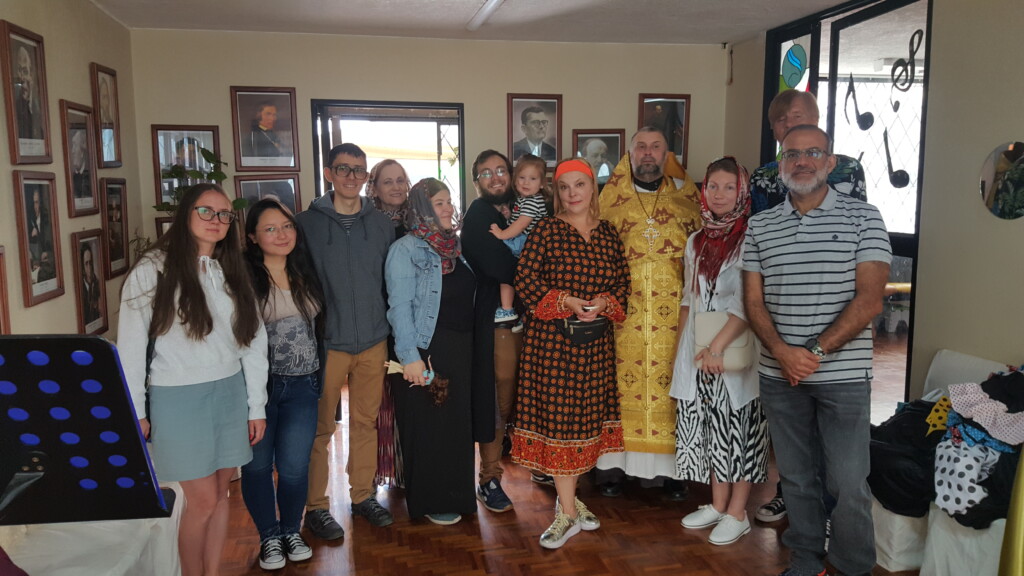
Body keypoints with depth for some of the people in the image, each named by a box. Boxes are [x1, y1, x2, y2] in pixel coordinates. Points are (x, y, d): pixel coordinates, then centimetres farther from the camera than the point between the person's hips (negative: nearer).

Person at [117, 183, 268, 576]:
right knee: (202, 499, 0)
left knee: (220, 493, 11)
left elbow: (254, 342, 7)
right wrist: (135, 412, -7)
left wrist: (256, 406, 4)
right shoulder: (152, 271, -7)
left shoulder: (233, 273, 8)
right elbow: (130, 347, -7)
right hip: (177, 397, -4)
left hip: (230, 394, 4)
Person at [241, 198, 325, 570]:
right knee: (258, 465, 9)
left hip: (301, 385, 3)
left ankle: (292, 531, 27)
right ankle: (269, 536, 29)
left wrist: (320, 374, 13)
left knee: (294, 466, 2)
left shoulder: (306, 273, 6)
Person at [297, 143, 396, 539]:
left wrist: (393, 335, 8)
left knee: (366, 421, 12)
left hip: (373, 342, 3)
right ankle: (316, 506, 18)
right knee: (321, 427, 3)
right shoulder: (307, 223, -3)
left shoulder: (381, 225, 7)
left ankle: (363, 495, 28)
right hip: (326, 343, -3)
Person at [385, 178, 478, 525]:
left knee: (459, 423, 13)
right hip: (426, 352, -6)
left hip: (462, 350, 7)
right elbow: (400, 306, -15)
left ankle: (455, 494, 30)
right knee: (427, 426, 4)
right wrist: (410, 356, -20)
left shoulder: (456, 246, 11)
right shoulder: (406, 249, -9)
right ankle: (429, 502, 19)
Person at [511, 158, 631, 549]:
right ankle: (568, 512, 8)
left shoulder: (608, 234, 9)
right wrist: (566, 302, -18)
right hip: (551, 339, -4)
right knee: (557, 417, -2)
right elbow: (524, 279, -8)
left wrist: (603, 303, -10)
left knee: (586, 415, 10)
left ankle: (567, 496, 28)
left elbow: (623, 282, 10)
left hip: (596, 341, 4)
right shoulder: (547, 230, -3)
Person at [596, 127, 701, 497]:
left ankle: (669, 467, 16)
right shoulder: (611, 198, 8)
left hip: (673, 316, 1)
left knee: (669, 386, 3)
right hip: (623, 314, 0)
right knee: (620, 385, 2)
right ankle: (613, 465, 14)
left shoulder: (686, 197, 10)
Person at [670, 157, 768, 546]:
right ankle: (717, 504, 27)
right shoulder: (697, 241, 10)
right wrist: (679, 351, 12)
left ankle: (737, 514, 17)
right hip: (696, 351, 6)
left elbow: (749, 303, -16)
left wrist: (718, 347, -21)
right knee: (709, 426, 12)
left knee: (737, 427, 3)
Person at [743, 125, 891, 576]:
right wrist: (783, 352, -12)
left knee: (849, 484, 2)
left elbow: (869, 299, -9)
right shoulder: (760, 226, 7)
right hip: (779, 375, 3)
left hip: (843, 374, -3)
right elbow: (753, 301, 4)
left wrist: (816, 353, -16)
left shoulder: (862, 217, -2)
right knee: (795, 476, 14)